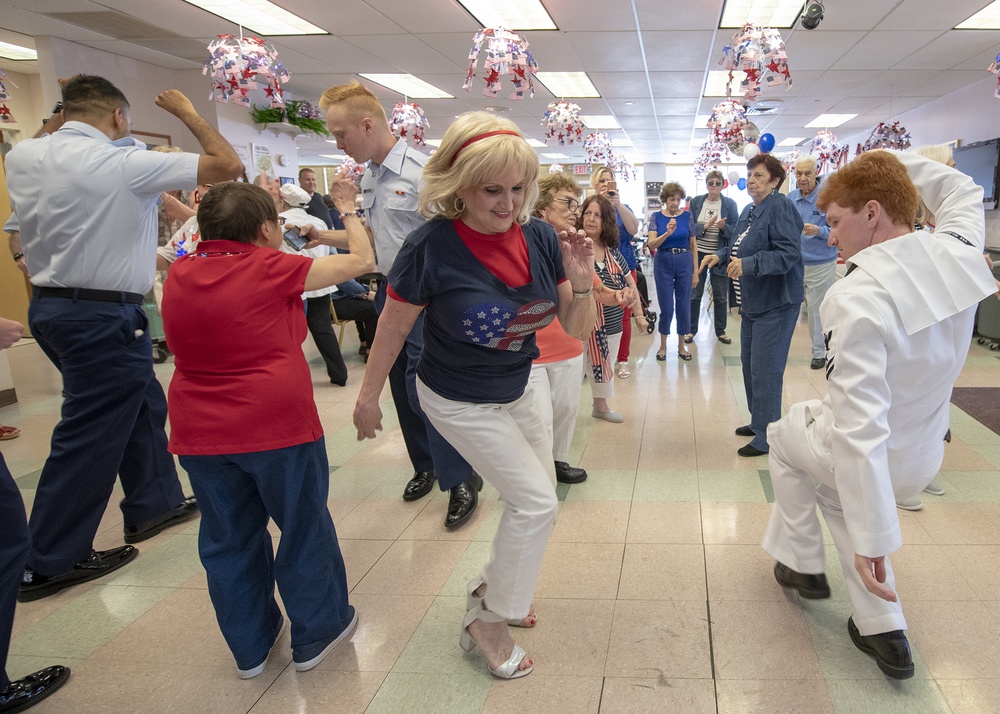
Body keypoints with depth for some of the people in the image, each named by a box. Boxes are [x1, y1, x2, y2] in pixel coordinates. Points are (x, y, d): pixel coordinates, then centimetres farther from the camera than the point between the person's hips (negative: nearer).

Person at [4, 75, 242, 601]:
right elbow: (228, 165, -12)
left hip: (49, 303, 9)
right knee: (90, 433, 2)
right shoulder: (124, 163, -17)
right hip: (104, 315, -9)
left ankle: (154, 503, 36)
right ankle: (48, 565, 14)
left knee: (141, 403, 22)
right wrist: (186, 112, 0)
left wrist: (64, 121, 26)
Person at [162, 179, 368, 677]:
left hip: (200, 434, 6)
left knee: (228, 538, 16)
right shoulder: (270, 268, -10)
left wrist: (249, 204, 28)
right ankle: (316, 633, 25)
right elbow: (362, 261, -3)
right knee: (304, 527, 12)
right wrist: (348, 209, 11)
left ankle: (250, 646, 30)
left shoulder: (181, 274, 5)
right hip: (277, 426, -5)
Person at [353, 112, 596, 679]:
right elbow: (394, 326, -13)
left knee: (537, 496, 17)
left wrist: (581, 284, -28)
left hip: (517, 390, 6)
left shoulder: (540, 238, -15)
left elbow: (578, 329, -8)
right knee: (537, 501, -7)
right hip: (460, 401, -6)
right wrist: (369, 397, -3)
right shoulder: (432, 247, -28)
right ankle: (487, 622, 13)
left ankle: (492, 585, 42)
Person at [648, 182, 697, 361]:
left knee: (683, 306, 5)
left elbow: (693, 245, 5)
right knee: (666, 308, 2)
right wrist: (667, 233, -29)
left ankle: (681, 346, 19)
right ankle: (663, 346, 19)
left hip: (685, 263, 1)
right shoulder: (656, 217, -1)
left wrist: (695, 271, 1)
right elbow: (651, 244, -12)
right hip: (663, 263, -1)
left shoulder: (687, 216, 2)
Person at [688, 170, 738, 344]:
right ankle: (691, 330, 18)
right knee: (694, 295, 6)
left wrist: (723, 227, -23)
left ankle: (721, 331, 21)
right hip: (698, 254, 1)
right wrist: (706, 226, -21)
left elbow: (736, 230, -3)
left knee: (721, 296, 7)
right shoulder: (695, 202, 2)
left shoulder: (730, 204, -1)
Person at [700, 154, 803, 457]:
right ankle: (758, 421, 34)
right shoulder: (749, 211, 12)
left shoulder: (780, 208, -16)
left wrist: (749, 264, -35)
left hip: (776, 304, -10)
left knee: (765, 369, -6)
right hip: (753, 302, 10)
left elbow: (788, 254, -26)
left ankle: (766, 437, 5)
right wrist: (721, 255, 9)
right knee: (749, 363, 18)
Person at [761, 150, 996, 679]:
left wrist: (874, 541, -33)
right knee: (838, 493, 32)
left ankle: (802, 564, 38)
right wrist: (896, 161, 7)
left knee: (785, 437, 25)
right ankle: (883, 632, 29)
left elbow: (860, 427, -36)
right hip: (922, 457, 6)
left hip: (876, 462, -6)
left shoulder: (858, 299, -34)